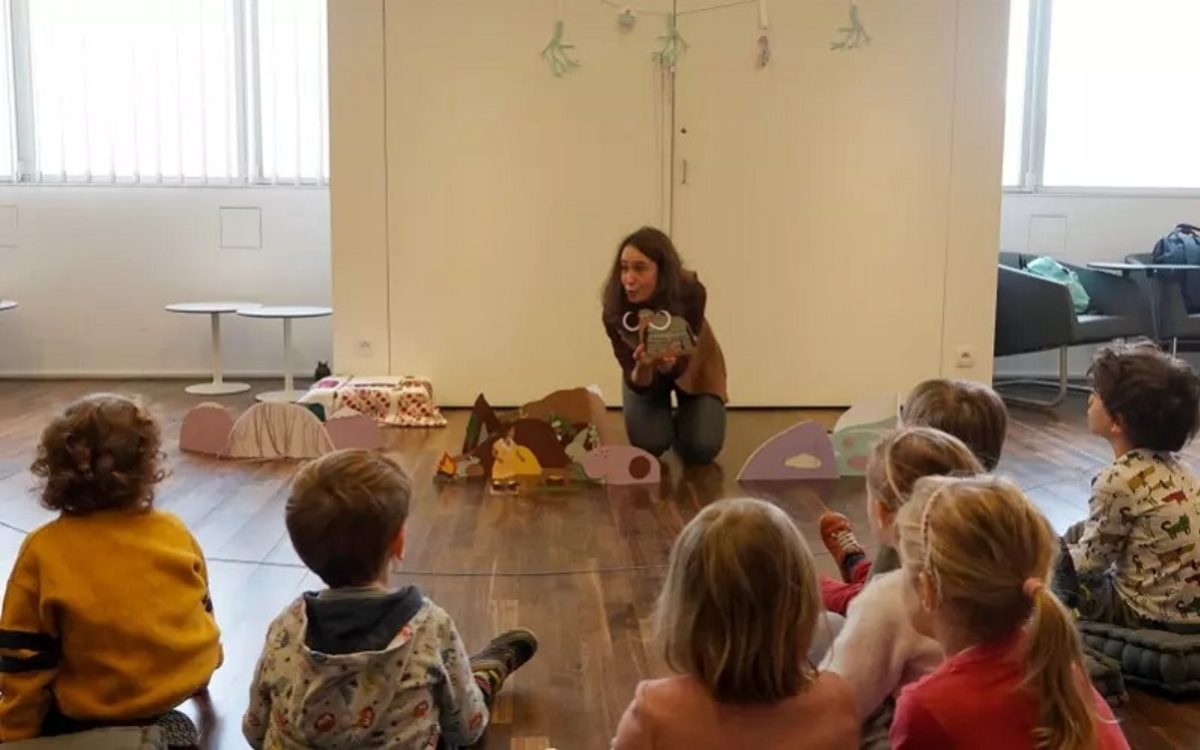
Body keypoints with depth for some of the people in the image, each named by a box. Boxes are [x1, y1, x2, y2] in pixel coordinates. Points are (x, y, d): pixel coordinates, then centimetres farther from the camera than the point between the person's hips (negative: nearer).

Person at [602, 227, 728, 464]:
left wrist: (669, 364, -58)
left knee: (701, 449, -15)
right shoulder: (615, 311, -32)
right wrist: (642, 367, -53)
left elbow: (682, 362, -34)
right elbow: (639, 385, -30)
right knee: (648, 445, -17)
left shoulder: (690, 293, -35)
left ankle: (681, 424, 20)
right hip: (644, 375, 1)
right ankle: (665, 423, 18)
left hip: (693, 368, -1)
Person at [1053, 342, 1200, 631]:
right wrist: (1064, 546, 16)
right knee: (1078, 534, 20)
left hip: (1155, 614, -8)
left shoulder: (1118, 480, -23)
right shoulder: (1173, 467, 2)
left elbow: (1093, 558, -11)